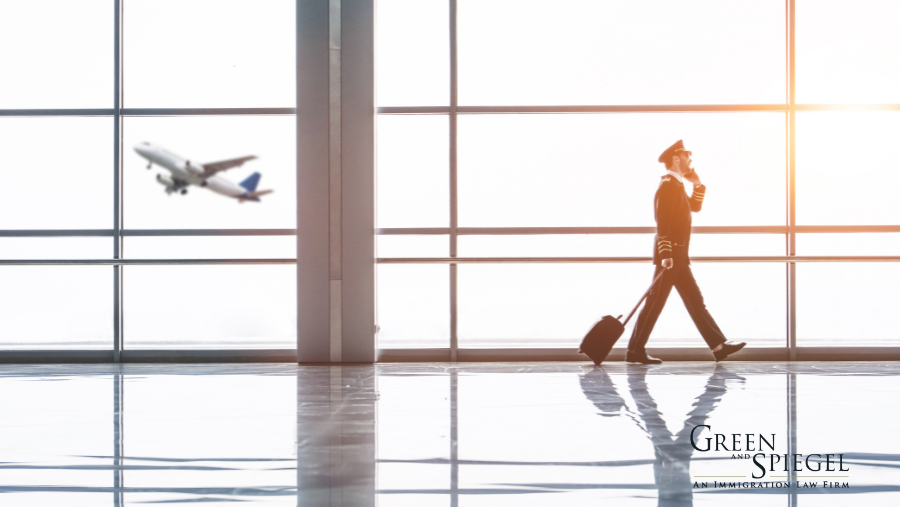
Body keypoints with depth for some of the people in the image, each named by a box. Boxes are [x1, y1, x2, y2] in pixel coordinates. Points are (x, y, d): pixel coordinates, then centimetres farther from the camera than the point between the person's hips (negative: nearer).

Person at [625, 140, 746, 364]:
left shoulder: (677, 185, 16)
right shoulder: (668, 185, -13)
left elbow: (695, 206, 26)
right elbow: (663, 223, -20)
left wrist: (698, 184, 12)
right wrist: (665, 255, -26)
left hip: (679, 256, 10)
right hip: (670, 255, -10)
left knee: (695, 301, 7)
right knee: (656, 302, -6)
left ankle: (719, 345, 8)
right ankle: (635, 350, -1)